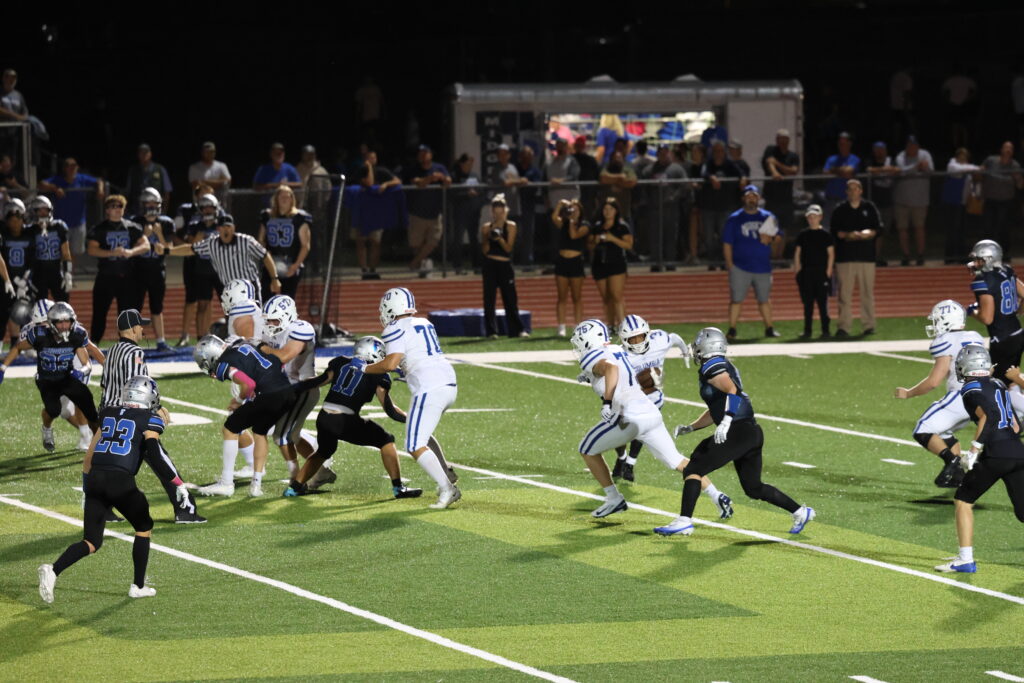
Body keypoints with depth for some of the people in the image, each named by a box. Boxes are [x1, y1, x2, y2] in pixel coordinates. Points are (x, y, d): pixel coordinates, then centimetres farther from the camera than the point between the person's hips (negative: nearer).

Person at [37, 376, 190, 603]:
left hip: (95, 478, 5)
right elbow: (154, 453, -11)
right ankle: (138, 586, 21)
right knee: (144, 528, 21)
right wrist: (178, 484, -11)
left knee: (92, 542, 9)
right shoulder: (150, 420, 4)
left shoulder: (109, 414, 20)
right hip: (121, 481, -4)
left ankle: (53, 570, -16)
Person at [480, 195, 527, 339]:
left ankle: (517, 329, 5)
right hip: (490, 265, 0)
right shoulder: (486, 228, 5)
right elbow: (484, 250, 2)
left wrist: (500, 239, -18)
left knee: (511, 298, 1)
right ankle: (491, 331, 2)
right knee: (489, 299, -2)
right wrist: (488, 239, -15)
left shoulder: (511, 227, 3)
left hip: (505, 265, 0)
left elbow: (509, 248, -2)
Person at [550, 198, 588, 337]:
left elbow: (574, 235, -14)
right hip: (562, 262, 2)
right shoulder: (563, 223, 10)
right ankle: (561, 327, -1)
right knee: (562, 298, 1)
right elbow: (554, 218, -11)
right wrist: (560, 205, -17)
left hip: (576, 262, -2)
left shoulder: (584, 225, 2)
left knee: (577, 297, 2)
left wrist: (572, 221, -7)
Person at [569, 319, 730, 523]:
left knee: (588, 450, 13)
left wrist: (607, 402, -27)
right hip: (651, 413, 7)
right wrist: (591, 378, 32)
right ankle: (717, 496, 5)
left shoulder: (593, 359, -4)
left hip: (629, 417, -7)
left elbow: (611, 367, -27)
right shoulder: (616, 351, 20)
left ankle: (614, 499, 14)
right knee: (676, 461, 13)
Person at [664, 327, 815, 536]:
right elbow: (715, 411, 33)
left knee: (694, 470, -8)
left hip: (739, 431, -10)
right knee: (753, 488, 20)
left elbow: (732, 391, -22)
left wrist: (726, 421, -32)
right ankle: (800, 512, 22)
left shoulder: (712, 367, -5)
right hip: (752, 433, 10)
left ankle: (684, 521, -15)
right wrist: (690, 427, 32)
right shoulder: (725, 367, 24)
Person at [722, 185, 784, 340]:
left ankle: (769, 328, 18)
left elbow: (778, 237, 14)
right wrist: (729, 264, -9)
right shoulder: (734, 219, 1)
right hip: (740, 268, -3)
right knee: (736, 299, -6)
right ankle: (732, 330, -4)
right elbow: (727, 243, -1)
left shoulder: (768, 217, 9)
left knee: (765, 299, 10)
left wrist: (771, 239, -10)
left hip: (763, 267, 3)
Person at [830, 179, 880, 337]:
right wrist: (848, 235, -15)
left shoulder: (869, 208, 11)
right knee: (845, 293, -5)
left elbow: (878, 228, 7)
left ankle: (868, 326, 6)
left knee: (867, 292, 1)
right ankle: (844, 326, -5)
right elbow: (835, 232, 3)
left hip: (866, 255, 1)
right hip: (845, 256, -1)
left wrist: (869, 233, -13)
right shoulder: (840, 210, 9)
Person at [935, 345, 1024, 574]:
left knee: (963, 500, 9)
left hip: (996, 455, -6)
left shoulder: (971, 390, -1)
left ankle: (966, 559, 4)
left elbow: (989, 416, -18)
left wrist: (974, 450, -14)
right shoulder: (998, 385, 21)